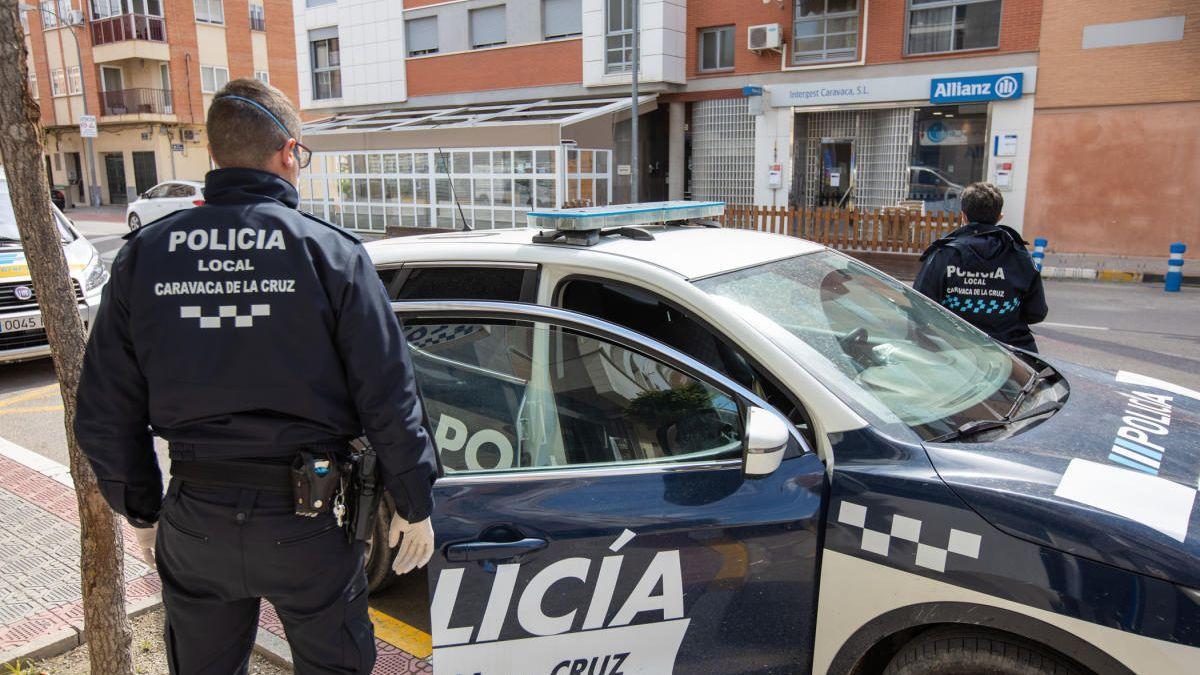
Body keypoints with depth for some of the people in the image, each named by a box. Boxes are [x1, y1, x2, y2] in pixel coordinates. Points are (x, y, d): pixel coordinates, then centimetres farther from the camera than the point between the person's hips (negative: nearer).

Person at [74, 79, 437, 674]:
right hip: (307, 516, -3)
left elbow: (105, 415, 3)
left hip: (194, 517, 4)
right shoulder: (329, 252, -12)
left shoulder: (142, 255, -2)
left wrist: (142, 512, 16)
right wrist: (415, 505, -1)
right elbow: (388, 397, -12)